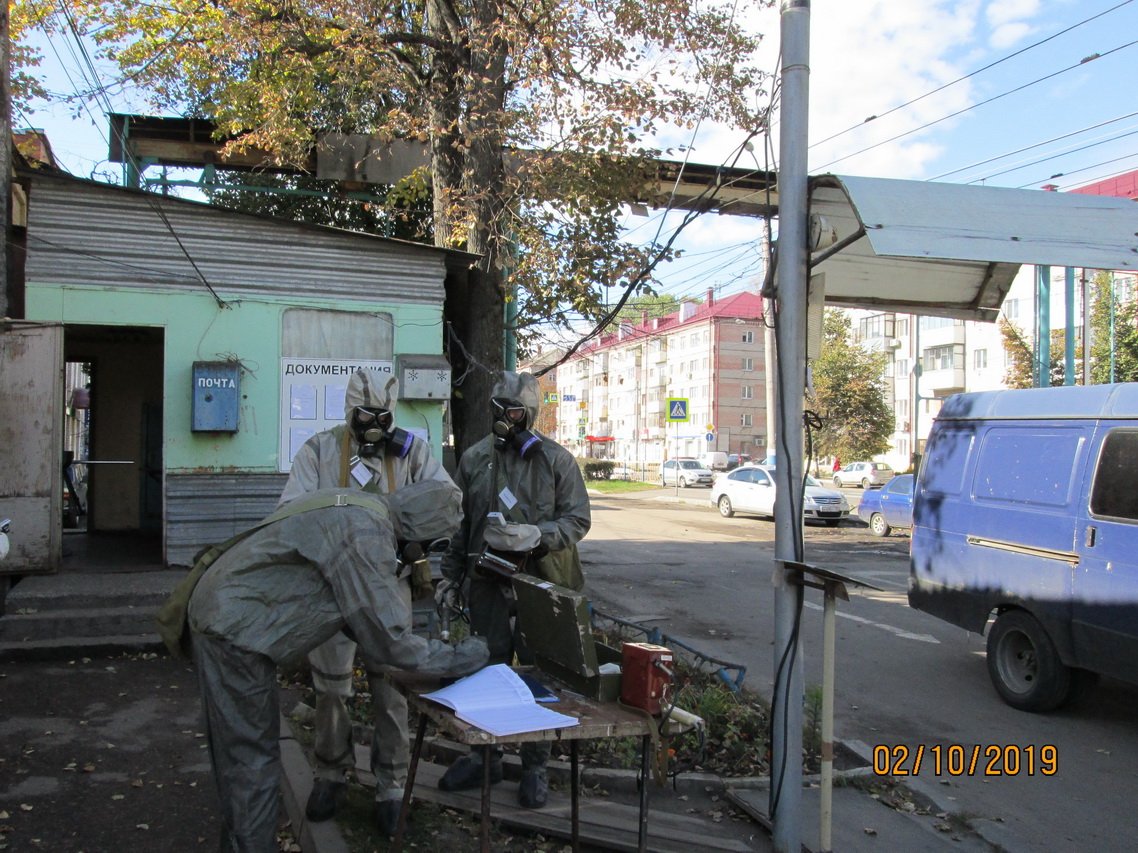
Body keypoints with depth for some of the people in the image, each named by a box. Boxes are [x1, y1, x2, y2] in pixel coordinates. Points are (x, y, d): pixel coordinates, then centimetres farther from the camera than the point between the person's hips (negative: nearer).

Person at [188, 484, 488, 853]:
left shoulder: (359, 508, 6)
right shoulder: (367, 535, -24)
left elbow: (361, 608, 17)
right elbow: (388, 639, -21)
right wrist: (457, 658, -9)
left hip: (226, 616, 10)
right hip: (233, 629, -10)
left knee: (242, 752, 20)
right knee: (253, 757, 0)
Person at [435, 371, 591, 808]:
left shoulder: (556, 460, -2)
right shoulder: (475, 458, 8)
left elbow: (578, 519, -2)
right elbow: (460, 522, 15)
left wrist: (537, 535, -19)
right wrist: (450, 575, 13)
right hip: (488, 584, 3)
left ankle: (535, 766, 19)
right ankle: (485, 756, 27)